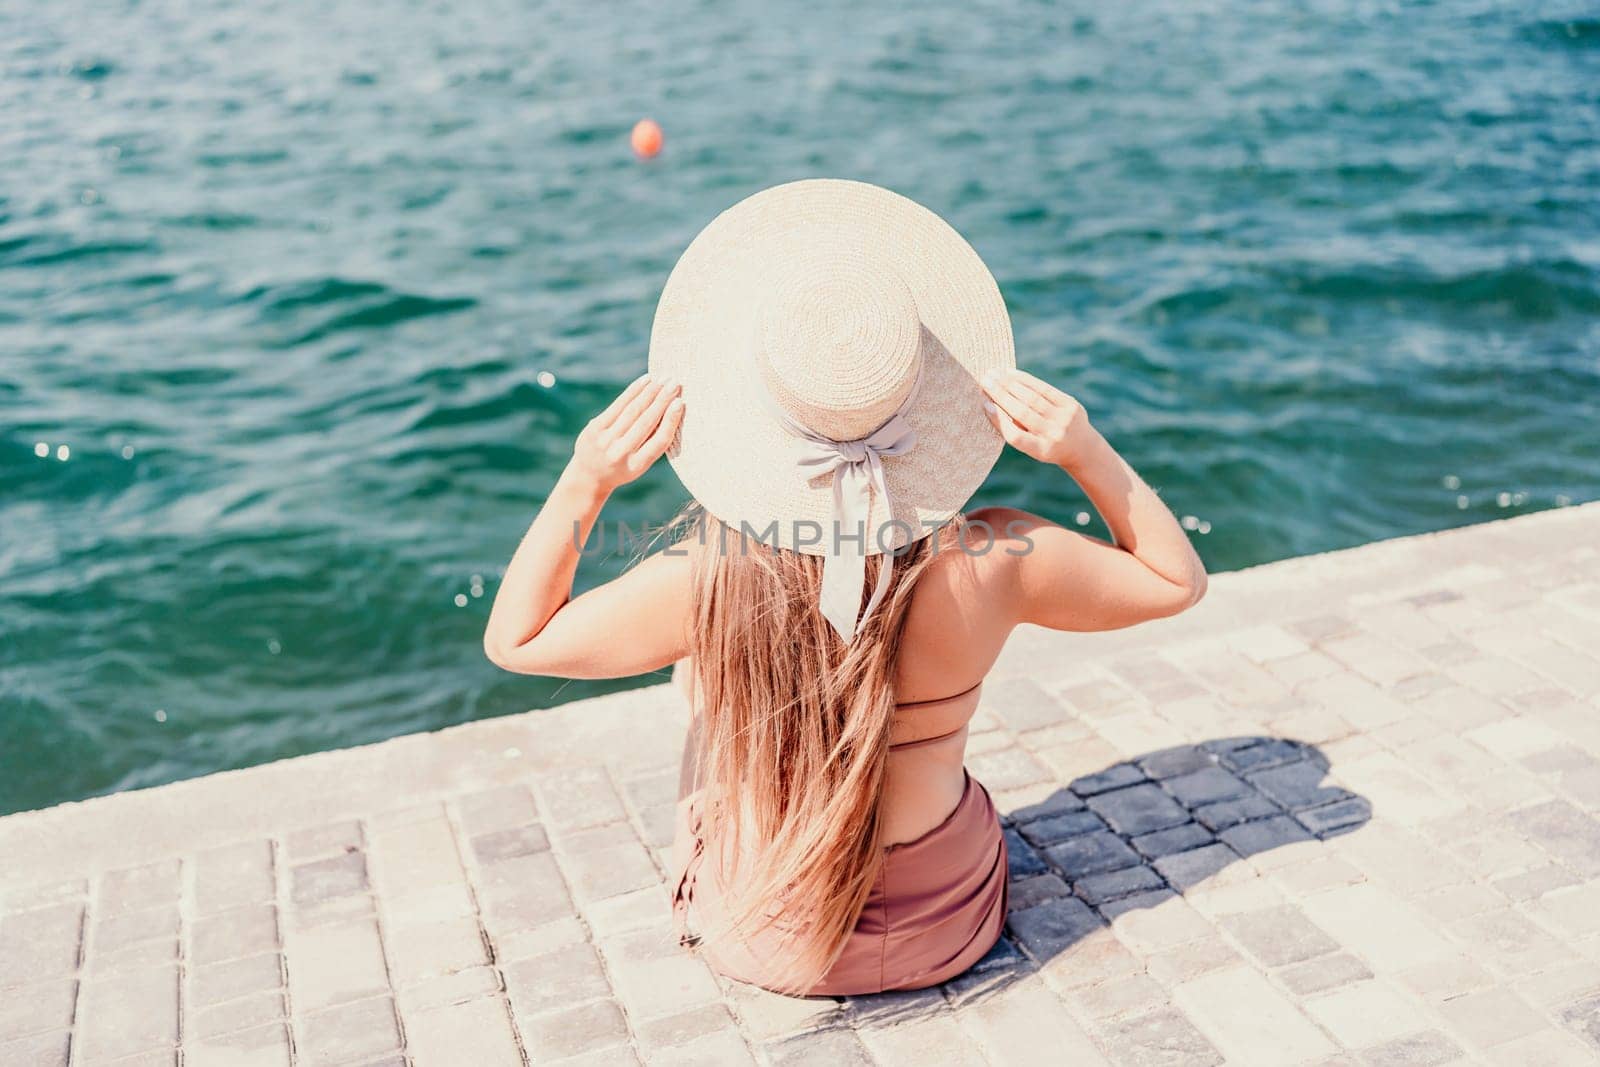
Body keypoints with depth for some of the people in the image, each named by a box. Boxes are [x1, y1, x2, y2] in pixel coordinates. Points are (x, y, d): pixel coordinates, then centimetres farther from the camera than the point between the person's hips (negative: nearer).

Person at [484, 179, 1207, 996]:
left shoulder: (708, 578, -28)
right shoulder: (989, 563, -24)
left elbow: (512, 638, -11)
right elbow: (1178, 578, -6)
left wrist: (584, 482, -18)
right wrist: (1087, 453, -15)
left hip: (764, 948, -1)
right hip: (952, 929, 2)